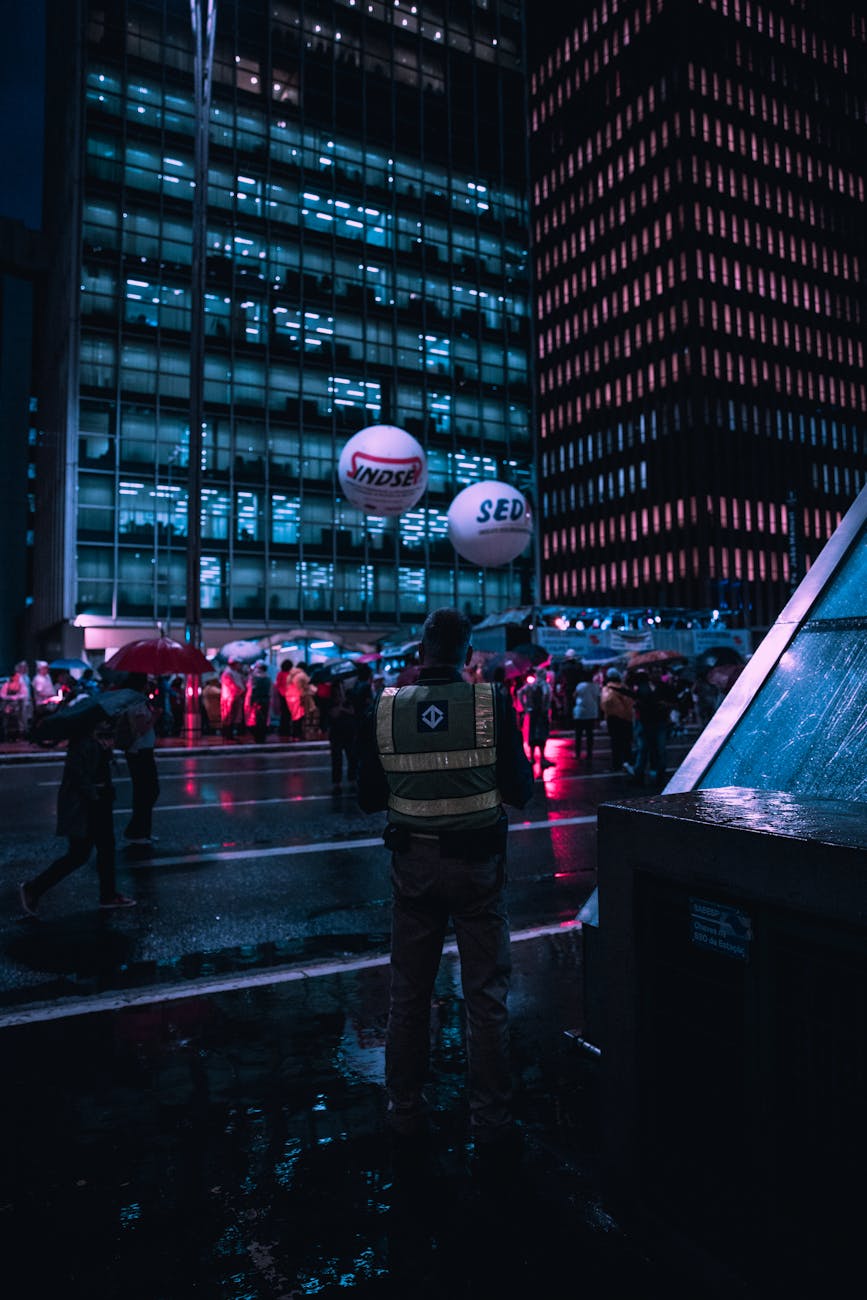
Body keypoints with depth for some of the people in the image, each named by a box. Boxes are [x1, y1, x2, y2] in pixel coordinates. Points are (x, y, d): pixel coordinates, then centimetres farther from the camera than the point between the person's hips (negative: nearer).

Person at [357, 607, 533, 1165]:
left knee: (409, 992, 17)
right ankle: (492, 1125, 20)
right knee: (486, 995, 11)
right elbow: (521, 791, -8)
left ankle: (406, 1113, 31)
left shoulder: (385, 709, -7)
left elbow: (369, 799, -1)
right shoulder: (493, 704, -12)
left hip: (412, 863, 2)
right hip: (477, 863, -2)